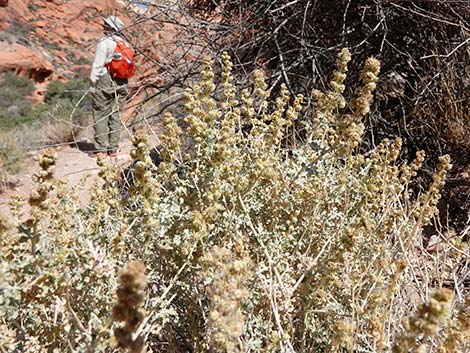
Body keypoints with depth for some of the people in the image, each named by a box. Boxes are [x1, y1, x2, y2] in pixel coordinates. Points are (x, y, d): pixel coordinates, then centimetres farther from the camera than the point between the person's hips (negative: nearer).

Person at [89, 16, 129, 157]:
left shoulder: (104, 43, -9)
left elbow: (97, 65, -12)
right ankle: (113, 147, 10)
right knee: (115, 115, 9)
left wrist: (93, 84, -8)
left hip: (105, 82, -6)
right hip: (121, 83, 6)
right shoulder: (124, 44, 12)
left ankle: (100, 148, -1)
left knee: (100, 115, -1)